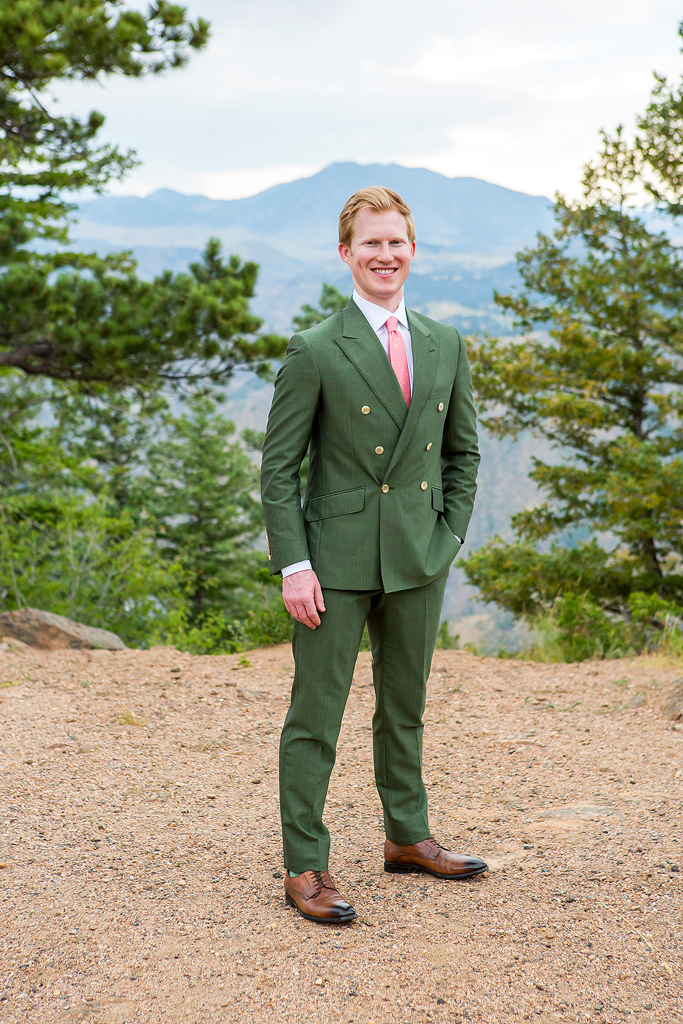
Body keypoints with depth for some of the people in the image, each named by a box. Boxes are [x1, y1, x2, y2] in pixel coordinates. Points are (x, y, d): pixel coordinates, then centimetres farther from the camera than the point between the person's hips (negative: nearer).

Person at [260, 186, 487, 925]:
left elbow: (463, 450, 15)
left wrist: (451, 535, 4)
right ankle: (305, 868, 12)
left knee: (405, 706, 19)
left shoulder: (446, 346, 7)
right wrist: (294, 565, -14)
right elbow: (278, 468, -8)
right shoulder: (314, 352, -8)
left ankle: (407, 838, 35)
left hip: (418, 559, 5)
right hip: (336, 561, -5)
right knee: (316, 715, 1)